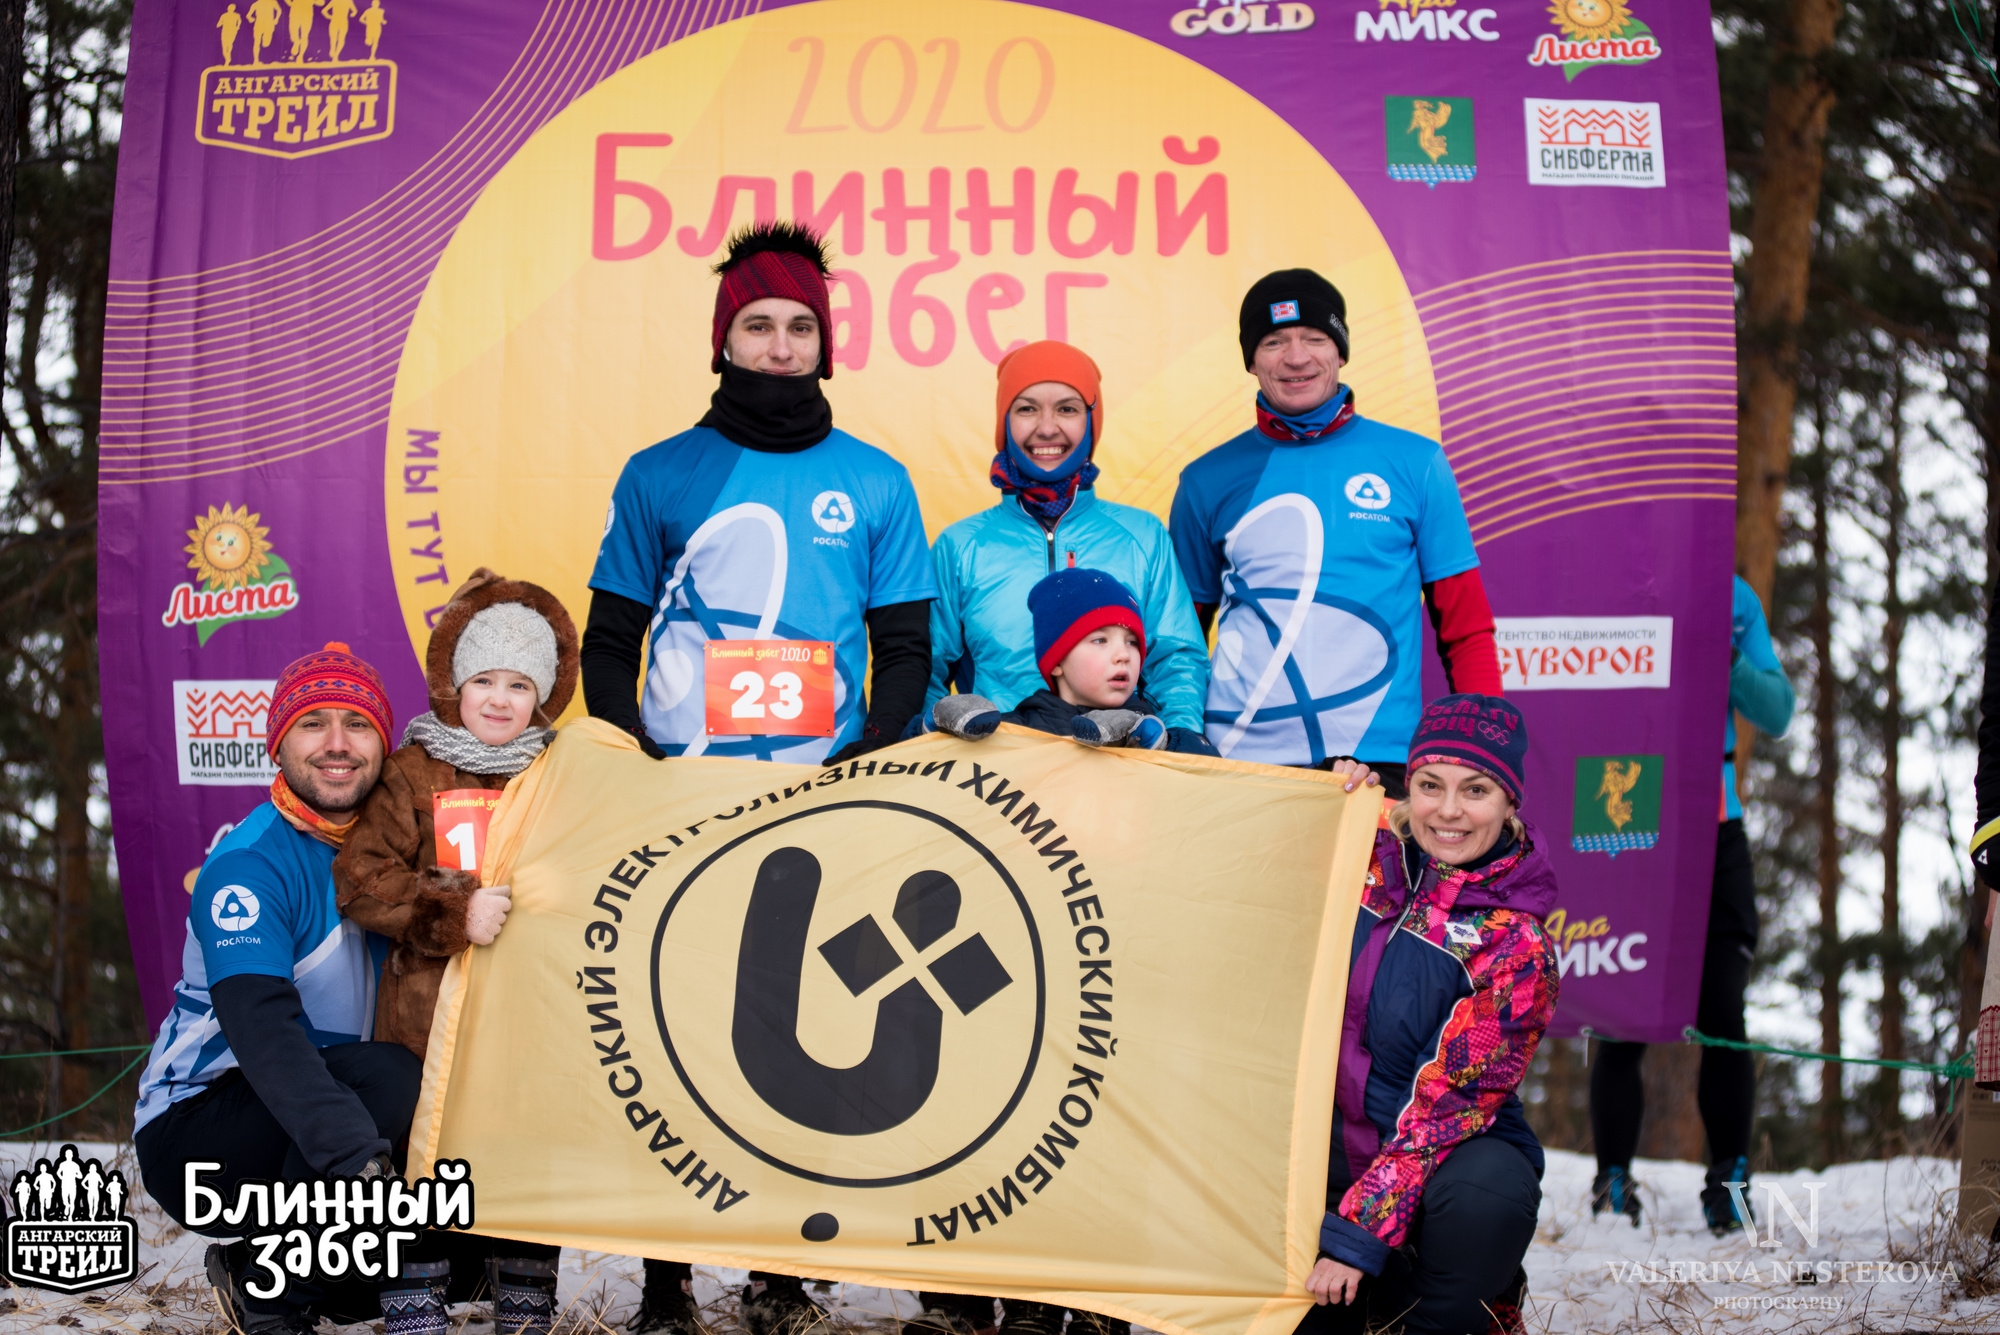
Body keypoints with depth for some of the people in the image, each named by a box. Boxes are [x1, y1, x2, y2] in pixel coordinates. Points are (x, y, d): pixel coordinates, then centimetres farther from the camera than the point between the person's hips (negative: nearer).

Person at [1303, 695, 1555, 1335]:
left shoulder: (1516, 947, -15)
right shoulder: (1371, 845, -2)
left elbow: (1446, 1107, -18)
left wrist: (1356, 1233, -22)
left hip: (1455, 1151, -5)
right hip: (1330, 1134, 5)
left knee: (1486, 1194, -37)